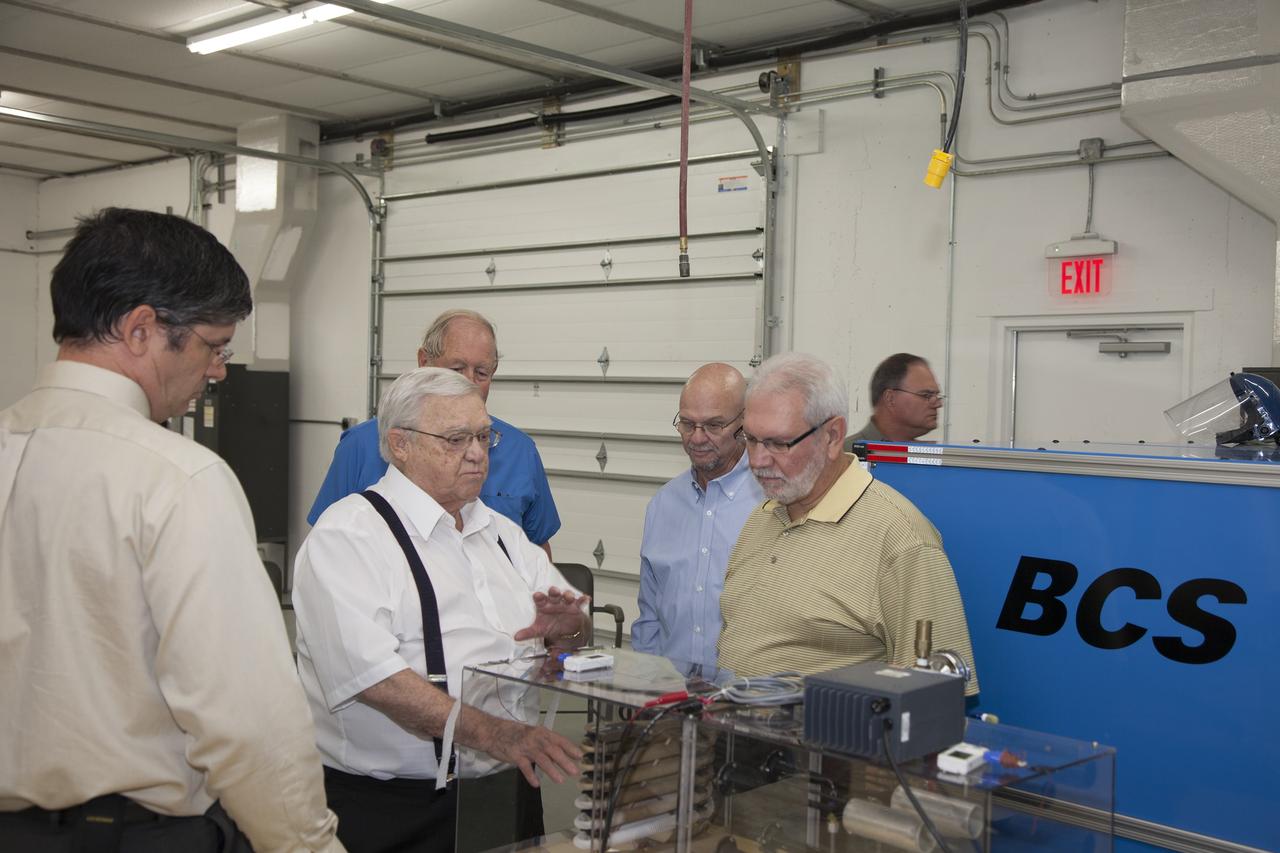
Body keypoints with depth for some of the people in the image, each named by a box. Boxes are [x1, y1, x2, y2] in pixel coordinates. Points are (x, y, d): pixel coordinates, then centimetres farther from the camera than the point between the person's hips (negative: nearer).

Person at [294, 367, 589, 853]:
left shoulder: (502, 533, 13)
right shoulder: (348, 536, -11)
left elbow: (577, 628, 11)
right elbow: (370, 673, -23)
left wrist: (567, 627, -13)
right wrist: (491, 733, -29)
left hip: (509, 790, 7)